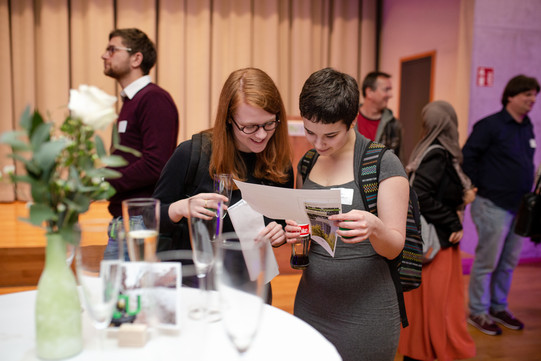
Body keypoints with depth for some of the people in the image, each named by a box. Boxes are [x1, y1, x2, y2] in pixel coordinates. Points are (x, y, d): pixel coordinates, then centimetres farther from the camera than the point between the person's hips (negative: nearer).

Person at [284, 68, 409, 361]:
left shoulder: (384, 164, -12)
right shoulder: (308, 163, 6)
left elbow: (394, 247, -11)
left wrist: (373, 227, -32)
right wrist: (295, 233, -5)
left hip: (364, 312, -5)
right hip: (310, 303, 5)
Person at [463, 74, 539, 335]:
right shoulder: (490, 125, -11)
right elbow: (467, 157, -13)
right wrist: (478, 189, -9)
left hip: (518, 206, 8)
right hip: (493, 205, -7)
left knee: (509, 262, 15)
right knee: (487, 261, 2)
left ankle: (499, 308, 31)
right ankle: (477, 312, 17)